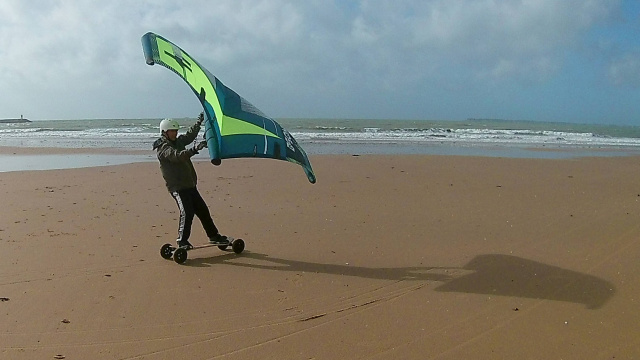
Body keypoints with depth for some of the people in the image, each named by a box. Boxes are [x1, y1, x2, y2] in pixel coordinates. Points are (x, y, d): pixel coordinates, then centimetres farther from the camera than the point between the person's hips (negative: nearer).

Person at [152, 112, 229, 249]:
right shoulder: (162, 148, -12)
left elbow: (190, 135, 30)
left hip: (190, 185, 9)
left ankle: (214, 236, 24)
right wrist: (194, 149, -42)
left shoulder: (178, 142, 15)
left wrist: (198, 122, 23)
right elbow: (177, 156, -30)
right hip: (177, 187, -9)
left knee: (203, 210, 12)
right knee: (187, 212, -20)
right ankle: (182, 242, -10)